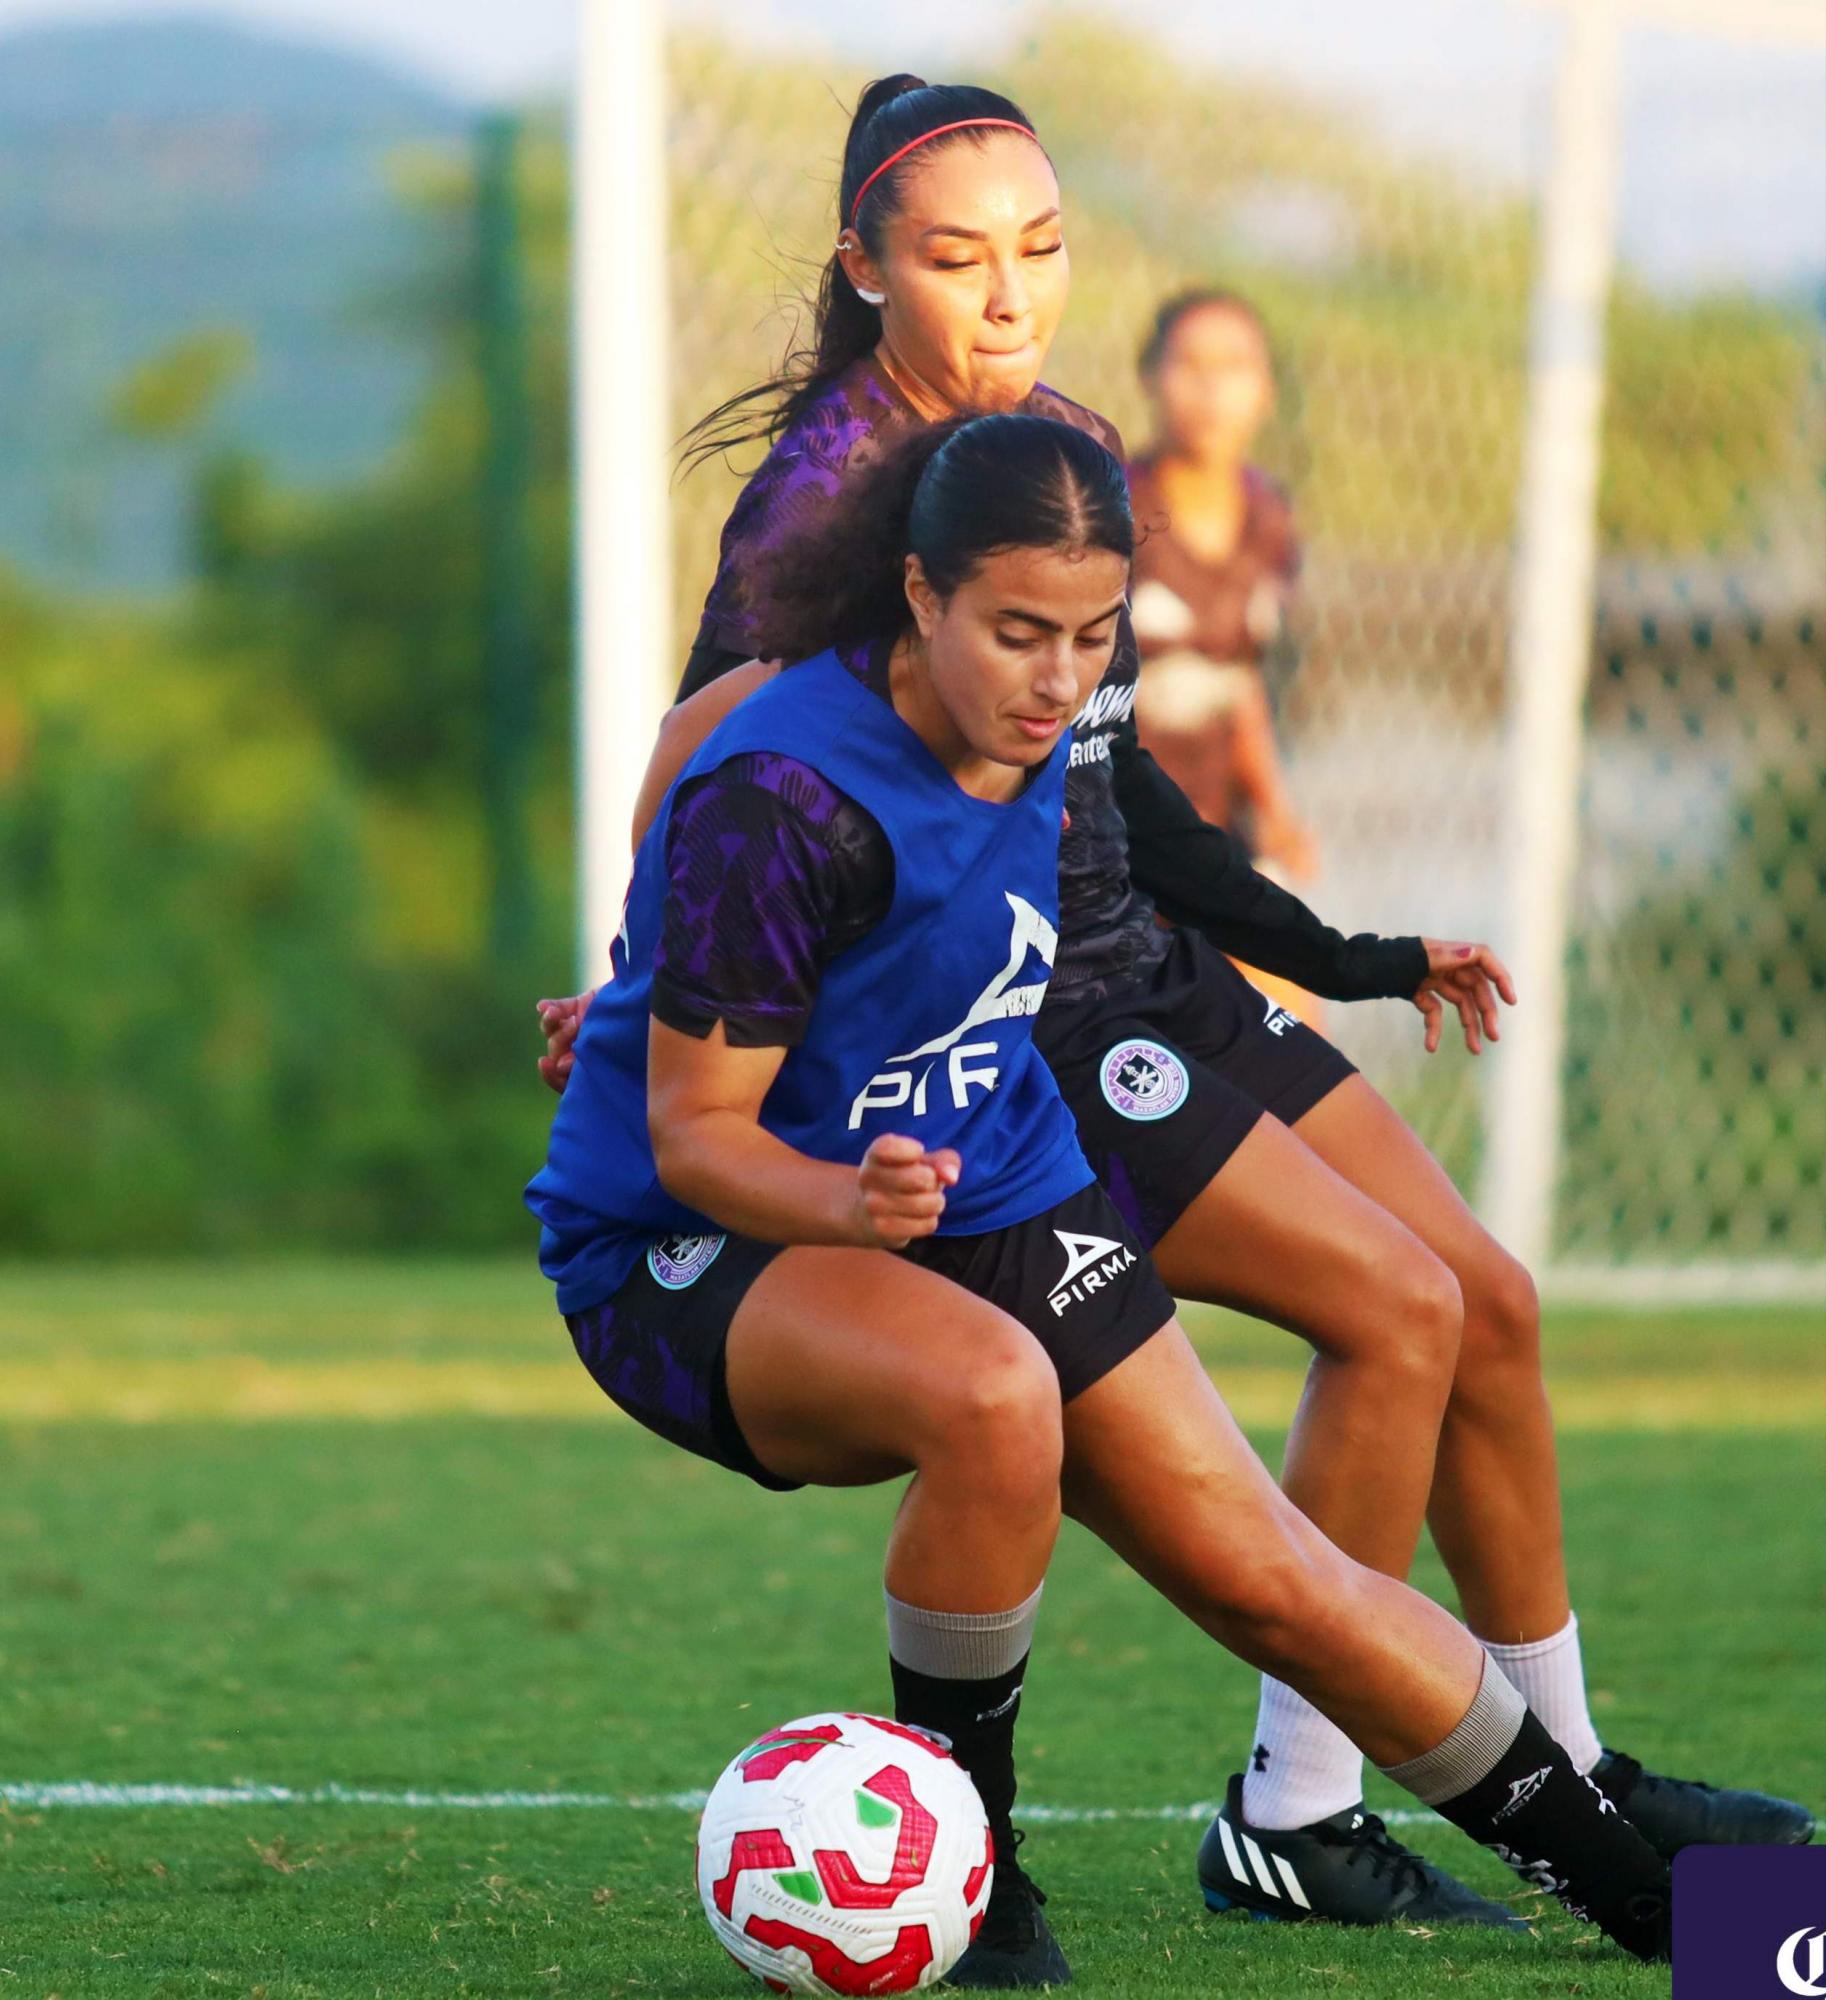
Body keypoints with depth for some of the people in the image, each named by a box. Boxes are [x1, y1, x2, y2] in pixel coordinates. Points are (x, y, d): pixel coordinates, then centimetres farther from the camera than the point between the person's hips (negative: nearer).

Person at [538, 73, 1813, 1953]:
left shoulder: (1066, 447, 9)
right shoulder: (828, 493, -17)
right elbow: (707, 765, -23)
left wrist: (1344, 958, 22)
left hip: (1146, 973, 9)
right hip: (1003, 1038, -9)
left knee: (1484, 1304, 9)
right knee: (1392, 1310, -15)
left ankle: (1560, 1778, 24)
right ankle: (1292, 1816, -6)